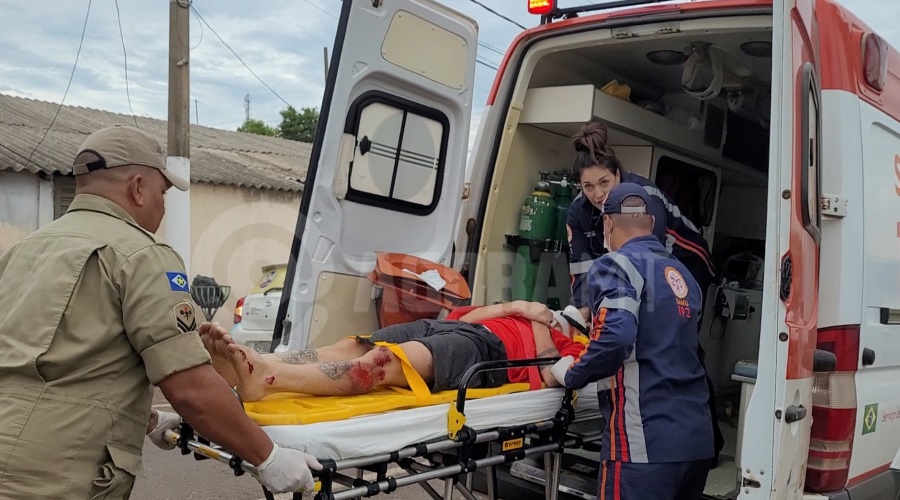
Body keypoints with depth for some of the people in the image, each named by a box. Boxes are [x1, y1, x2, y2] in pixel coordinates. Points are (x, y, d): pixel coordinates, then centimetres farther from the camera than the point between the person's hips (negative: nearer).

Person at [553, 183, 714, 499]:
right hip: (696, 436, 8)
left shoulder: (617, 264, -6)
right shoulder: (682, 274, 18)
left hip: (647, 441, -8)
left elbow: (615, 338, -22)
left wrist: (571, 375, -5)